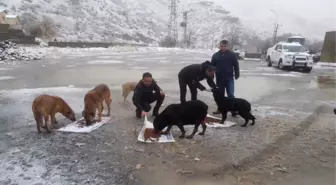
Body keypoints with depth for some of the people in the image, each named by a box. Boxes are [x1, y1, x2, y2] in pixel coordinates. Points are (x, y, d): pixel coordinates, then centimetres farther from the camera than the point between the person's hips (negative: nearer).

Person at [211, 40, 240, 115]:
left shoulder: (232, 54, 0)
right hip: (219, 79, 3)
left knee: (231, 95, -3)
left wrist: (236, 75, -2)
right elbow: (212, 66, 8)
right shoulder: (215, 55, 6)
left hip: (229, 78, -2)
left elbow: (236, 65, 3)